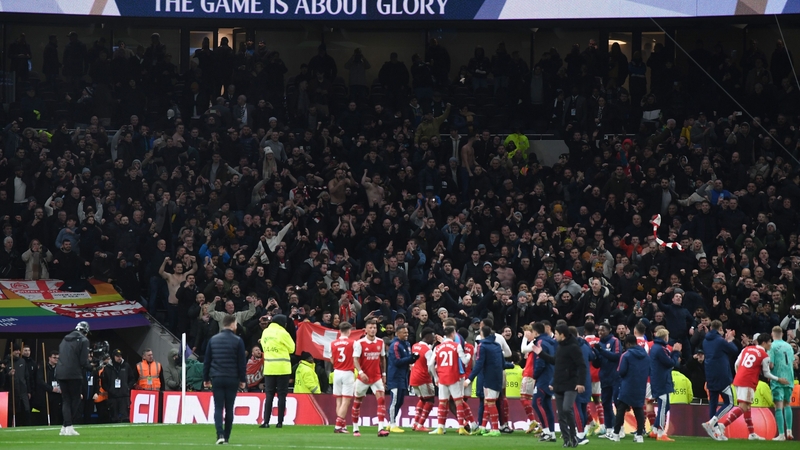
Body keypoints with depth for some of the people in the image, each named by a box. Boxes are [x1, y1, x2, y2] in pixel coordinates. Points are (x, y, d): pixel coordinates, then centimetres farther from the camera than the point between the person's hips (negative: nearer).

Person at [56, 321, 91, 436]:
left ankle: (67, 427, 0)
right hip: (74, 374, -6)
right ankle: (67, 426, -5)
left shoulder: (65, 339, 17)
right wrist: (90, 367, 10)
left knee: (66, 400, 9)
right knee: (75, 400, 3)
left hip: (60, 373, 6)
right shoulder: (83, 340, -4)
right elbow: (83, 361, -10)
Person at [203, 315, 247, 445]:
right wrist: (243, 380, 2)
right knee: (229, 408, 7)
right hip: (232, 379, -2)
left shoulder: (213, 340, 7)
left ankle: (220, 435, -17)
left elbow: (207, 361, 9)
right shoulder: (237, 341, -3)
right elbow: (242, 362, -4)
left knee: (218, 408, 1)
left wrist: (206, 378, 15)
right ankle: (226, 437, 9)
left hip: (217, 379, 2)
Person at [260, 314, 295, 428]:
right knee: (281, 395, 2)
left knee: (269, 395, 6)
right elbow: (291, 348, -2)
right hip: (282, 368, -4)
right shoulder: (283, 333, -10)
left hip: (269, 368, 4)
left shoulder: (265, 332, 6)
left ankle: (266, 422, -3)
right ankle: (280, 422, 0)